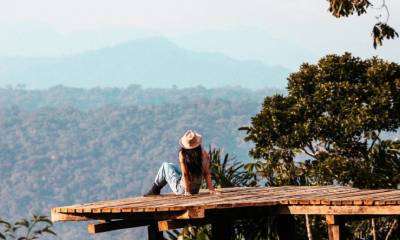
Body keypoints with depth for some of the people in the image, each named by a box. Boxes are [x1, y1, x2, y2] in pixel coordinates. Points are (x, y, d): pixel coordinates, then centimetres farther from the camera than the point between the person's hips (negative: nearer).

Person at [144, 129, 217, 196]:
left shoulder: (183, 154, -22)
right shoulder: (204, 154, -14)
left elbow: (185, 174, -20)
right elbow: (207, 173, -10)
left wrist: (187, 191, -15)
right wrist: (210, 188, -3)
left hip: (181, 189, -5)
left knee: (165, 166, 16)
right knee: (171, 165, 27)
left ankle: (155, 189, 29)